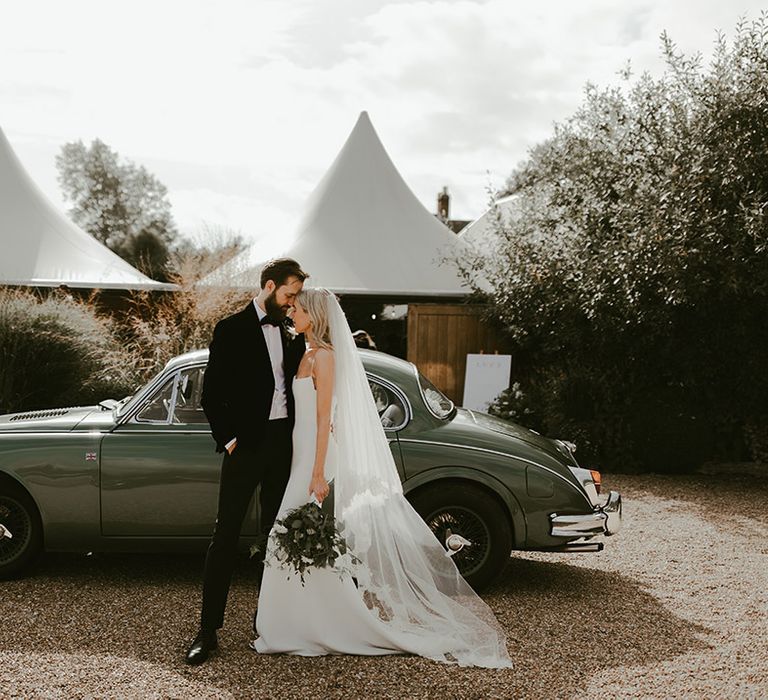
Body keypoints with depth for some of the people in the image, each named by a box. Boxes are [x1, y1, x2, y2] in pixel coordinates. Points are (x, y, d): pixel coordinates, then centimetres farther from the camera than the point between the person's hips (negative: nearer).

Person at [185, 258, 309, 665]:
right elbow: (211, 394, -6)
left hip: (282, 443, 6)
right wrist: (227, 440, -12)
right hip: (247, 444, -6)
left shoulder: (287, 335, 12)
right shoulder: (232, 330, -4)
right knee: (226, 535, -4)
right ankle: (208, 630, 1)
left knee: (276, 534, 13)